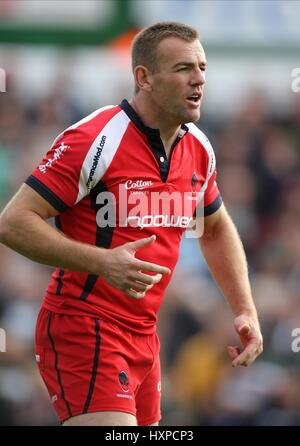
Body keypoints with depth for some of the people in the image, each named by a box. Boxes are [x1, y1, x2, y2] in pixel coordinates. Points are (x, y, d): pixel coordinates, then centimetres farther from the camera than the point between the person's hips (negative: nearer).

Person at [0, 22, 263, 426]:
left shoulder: (199, 148, 7)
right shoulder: (95, 139, -16)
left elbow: (217, 229, 26)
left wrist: (246, 311, 15)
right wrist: (102, 261, -27)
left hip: (144, 337, 8)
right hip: (82, 330, -8)